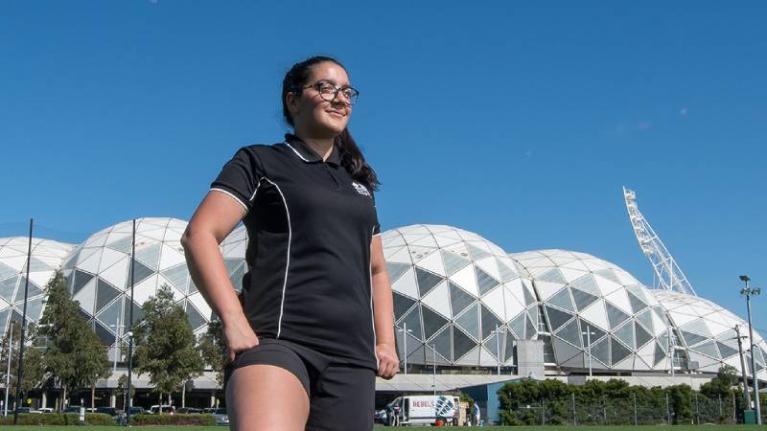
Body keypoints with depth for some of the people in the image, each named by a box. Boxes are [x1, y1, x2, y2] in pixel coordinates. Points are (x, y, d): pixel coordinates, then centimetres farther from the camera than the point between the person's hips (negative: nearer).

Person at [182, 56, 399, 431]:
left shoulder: (359, 183, 27)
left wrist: (386, 342, 16)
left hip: (353, 356, 6)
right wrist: (234, 323, -14)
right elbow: (199, 236, -2)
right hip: (277, 340, -5)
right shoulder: (261, 162, 10)